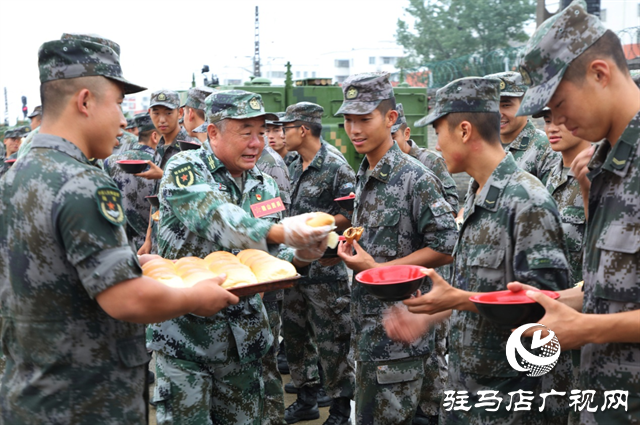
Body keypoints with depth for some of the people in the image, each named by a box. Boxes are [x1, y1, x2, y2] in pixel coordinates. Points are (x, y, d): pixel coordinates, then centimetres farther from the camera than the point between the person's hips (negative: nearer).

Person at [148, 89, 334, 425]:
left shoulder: (264, 186, 6)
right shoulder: (185, 169, -11)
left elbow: (270, 259, 7)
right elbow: (217, 220, -30)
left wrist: (299, 256, -15)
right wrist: (280, 232, -44)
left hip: (243, 335, 5)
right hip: (185, 332, -5)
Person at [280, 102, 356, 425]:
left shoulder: (336, 168, -13)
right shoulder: (294, 168, 11)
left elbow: (350, 216, -16)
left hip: (325, 268, -8)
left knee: (331, 338, 0)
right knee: (295, 332, 15)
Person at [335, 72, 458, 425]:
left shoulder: (415, 178, -15)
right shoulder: (363, 177, 12)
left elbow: (445, 248, -18)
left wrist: (377, 269, -19)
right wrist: (351, 249, 6)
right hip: (369, 326, 9)